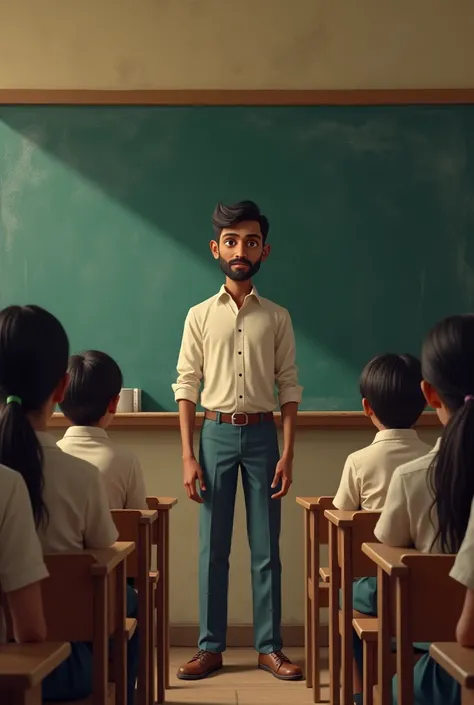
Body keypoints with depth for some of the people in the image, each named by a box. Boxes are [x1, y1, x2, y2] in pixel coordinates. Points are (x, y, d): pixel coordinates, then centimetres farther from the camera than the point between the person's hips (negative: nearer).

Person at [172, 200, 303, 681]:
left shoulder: (277, 318, 3)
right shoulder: (199, 316, 2)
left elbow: (288, 387, 2)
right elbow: (186, 386, 1)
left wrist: (288, 453, -5)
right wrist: (188, 456, -5)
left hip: (262, 433, 0)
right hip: (216, 432, 0)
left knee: (265, 547, 5)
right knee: (213, 546, 5)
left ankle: (269, 647, 15)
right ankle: (211, 647, 15)